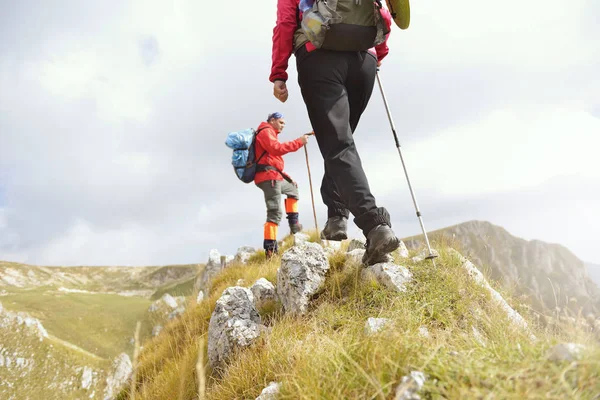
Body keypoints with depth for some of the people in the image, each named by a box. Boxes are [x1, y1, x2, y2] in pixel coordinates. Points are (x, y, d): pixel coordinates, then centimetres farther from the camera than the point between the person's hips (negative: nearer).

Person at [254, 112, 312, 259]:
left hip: (274, 176, 11)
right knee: (275, 213, -17)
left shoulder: (269, 134, 29)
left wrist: (287, 177, 19)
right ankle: (270, 249, -22)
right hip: (269, 177, -11)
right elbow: (276, 149, -21)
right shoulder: (265, 131, -2)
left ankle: (294, 224, 23)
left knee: (293, 188, 31)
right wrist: (298, 142, -19)